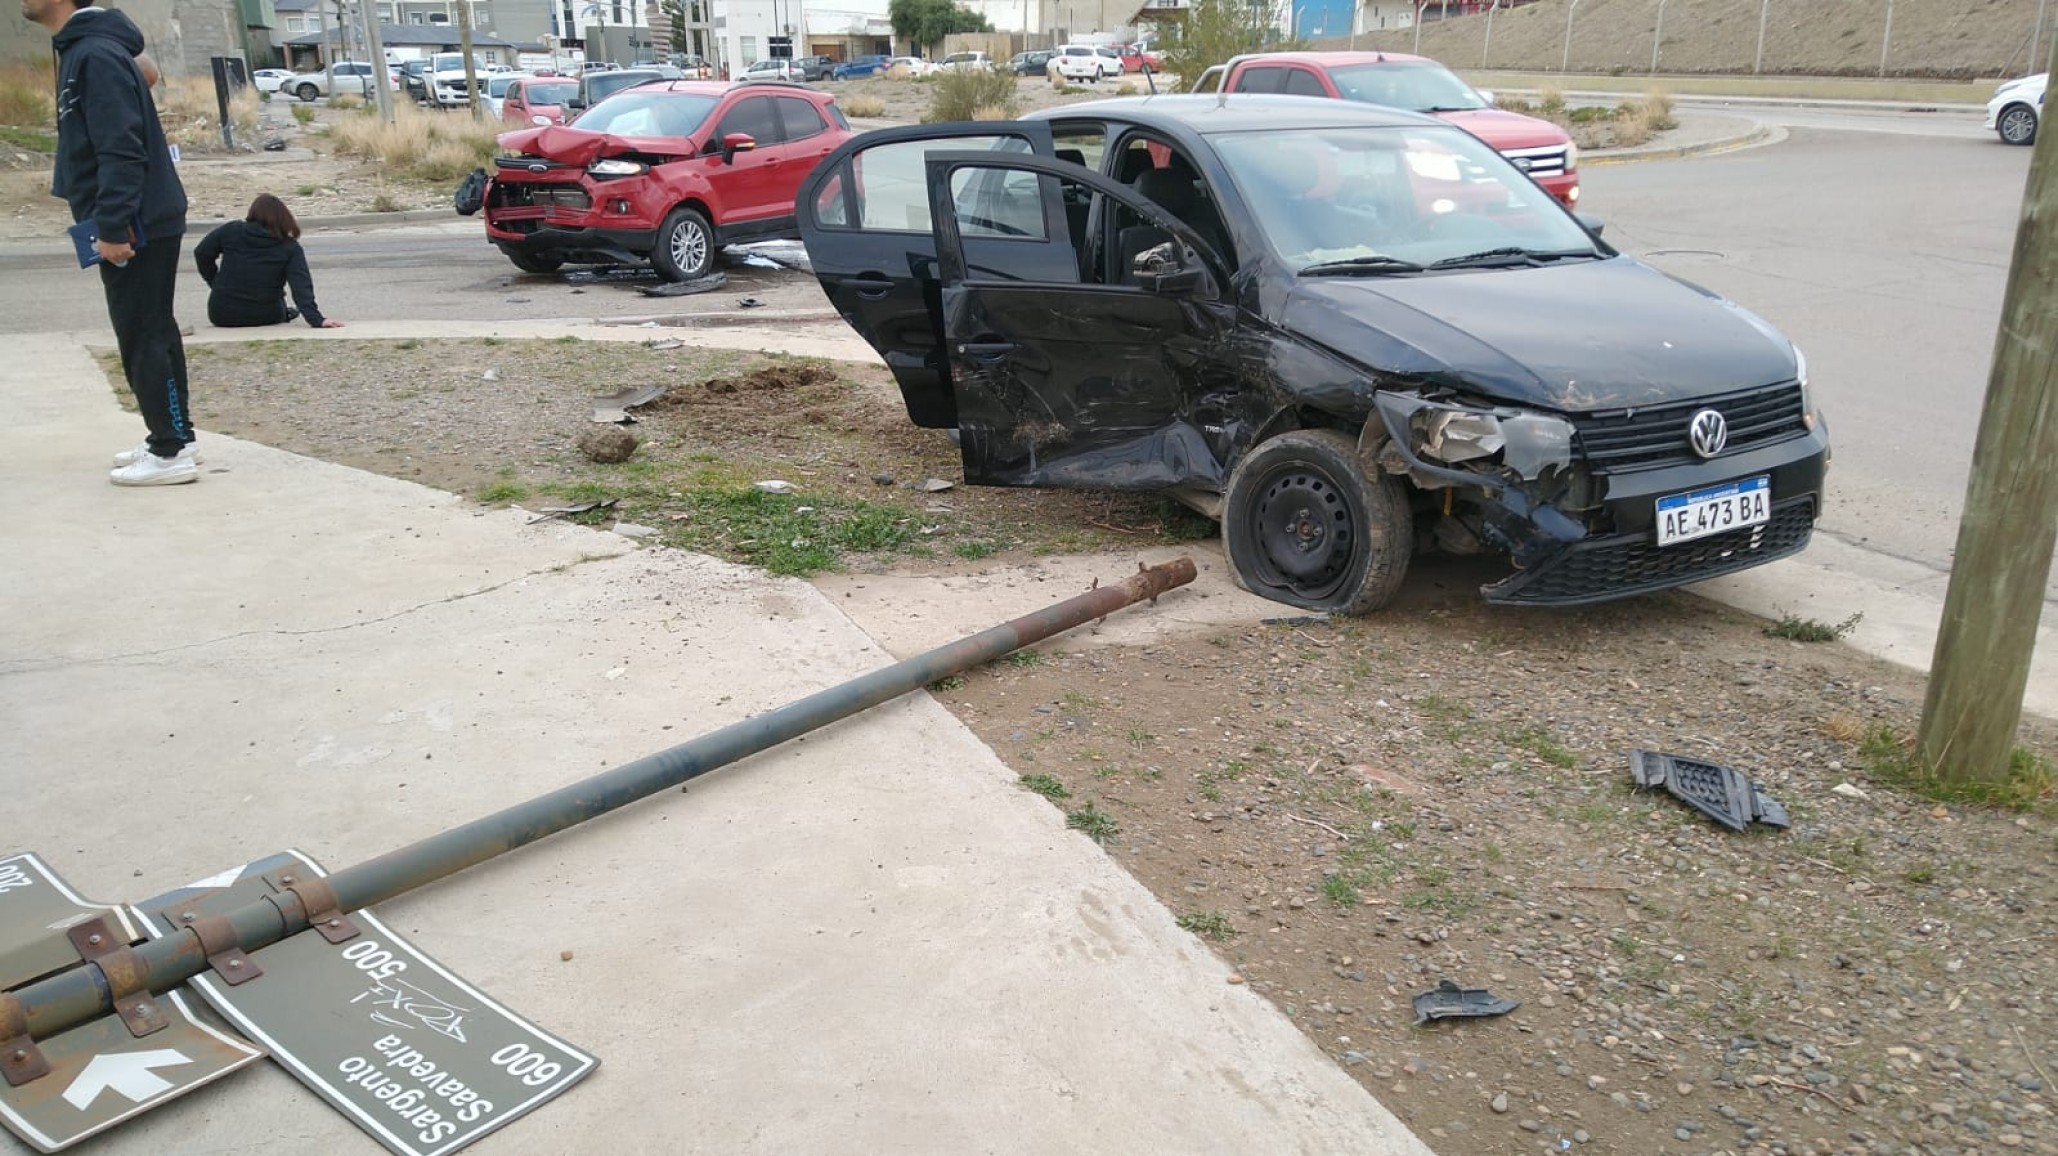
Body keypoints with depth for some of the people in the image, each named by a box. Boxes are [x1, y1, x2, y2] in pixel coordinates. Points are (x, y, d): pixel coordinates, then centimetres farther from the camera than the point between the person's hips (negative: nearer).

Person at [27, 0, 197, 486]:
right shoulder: (77, 50, 15)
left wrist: (111, 227, -23)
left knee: (142, 337, -6)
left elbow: (121, 150, -23)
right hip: (141, 225, 10)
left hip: (137, 228, -10)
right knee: (153, 334, 13)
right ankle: (171, 439, 21)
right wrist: (108, 223, 18)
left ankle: (172, 452, -1)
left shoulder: (97, 55, -16)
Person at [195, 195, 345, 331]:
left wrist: (215, 282, 20)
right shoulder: (290, 248, -7)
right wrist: (316, 319, -26)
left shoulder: (231, 231, -3)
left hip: (222, 316, 0)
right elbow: (301, 286, -18)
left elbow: (201, 253, 6)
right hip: (265, 318, 0)